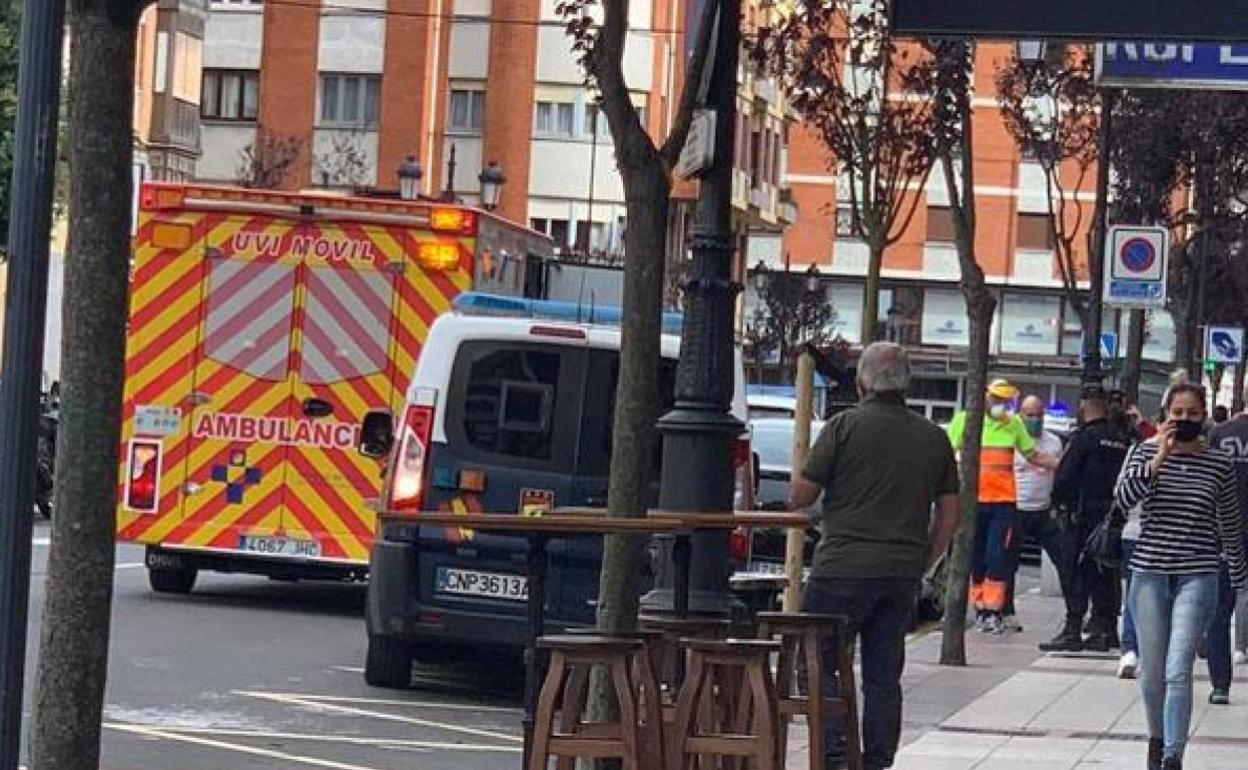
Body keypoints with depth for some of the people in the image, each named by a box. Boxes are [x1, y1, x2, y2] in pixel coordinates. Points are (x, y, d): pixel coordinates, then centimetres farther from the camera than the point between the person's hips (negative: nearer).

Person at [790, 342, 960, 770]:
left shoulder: (845, 427, -6)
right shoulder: (933, 438, 9)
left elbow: (799, 497, -4)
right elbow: (949, 516, 12)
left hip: (844, 569, -5)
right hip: (902, 575, 5)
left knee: (818, 664, 1)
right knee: (884, 676, 11)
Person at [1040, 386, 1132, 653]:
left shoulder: (1085, 437, -11)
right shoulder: (1122, 440, 10)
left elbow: (1064, 477, -13)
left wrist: (1060, 501, 3)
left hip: (1084, 514, -7)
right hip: (1112, 515, 7)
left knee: (1074, 571, -4)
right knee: (1104, 573, 11)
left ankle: (1073, 629, -8)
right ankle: (1105, 628, 13)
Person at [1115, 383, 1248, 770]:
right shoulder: (1145, 452, 3)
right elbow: (1123, 498, -13)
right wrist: (1161, 456, -17)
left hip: (1197, 577, -1)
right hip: (1150, 574, 1)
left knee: (1178, 671, -15)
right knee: (1152, 671, 12)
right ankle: (1157, 738, 37)